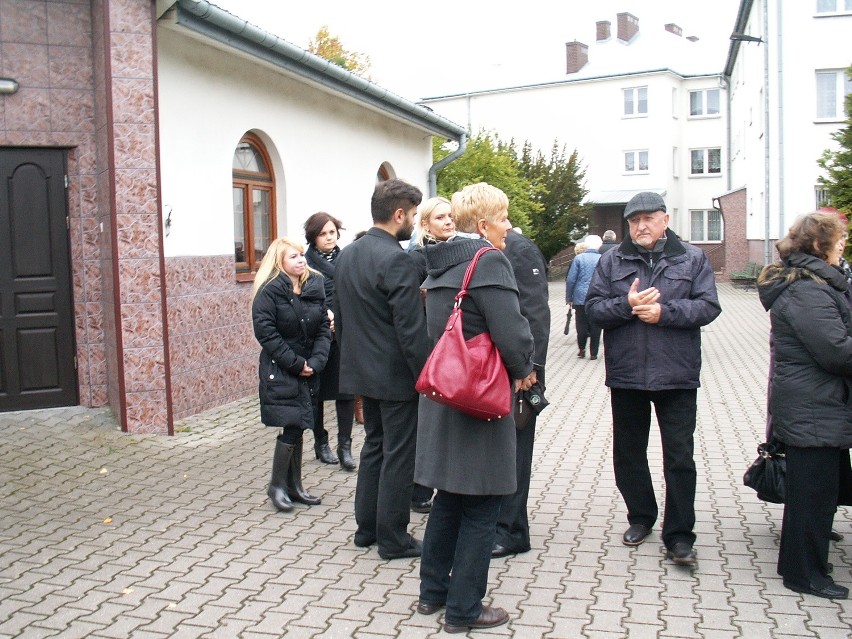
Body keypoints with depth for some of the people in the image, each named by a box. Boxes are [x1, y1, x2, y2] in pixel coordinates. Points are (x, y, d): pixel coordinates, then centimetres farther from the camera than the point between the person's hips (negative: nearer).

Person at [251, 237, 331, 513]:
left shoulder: (314, 287, 6)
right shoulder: (269, 291, -11)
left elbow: (324, 327, 5)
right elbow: (265, 332, -16)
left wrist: (315, 361, -8)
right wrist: (295, 363, -16)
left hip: (307, 370, 6)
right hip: (280, 371, -6)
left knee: (298, 428, 11)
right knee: (291, 427, -9)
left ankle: (294, 485, 21)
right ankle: (277, 485, 6)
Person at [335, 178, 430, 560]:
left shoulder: (347, 255, 7)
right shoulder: (396, 260, -20)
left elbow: (340, 315, 14)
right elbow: (411, 329, -22)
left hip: (363, 369, 9)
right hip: (397, 374, -8)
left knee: (374, 446, 19)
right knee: (399, 455, 2)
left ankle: (367, 527, 28)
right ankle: (393, 539, 12)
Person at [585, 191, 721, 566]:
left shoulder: (691, 259, 3)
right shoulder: (612, 261, 6)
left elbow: (708, 307, -6)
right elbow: (593, 308, -1)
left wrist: (664, 311, -18)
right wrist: (627, 305, -18)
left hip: (676, 376, -2)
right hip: (625, 374, 2)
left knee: (680, 457, 1)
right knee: (628, 452, 14)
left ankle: (679, 536, 10)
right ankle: (641, 517, 33)